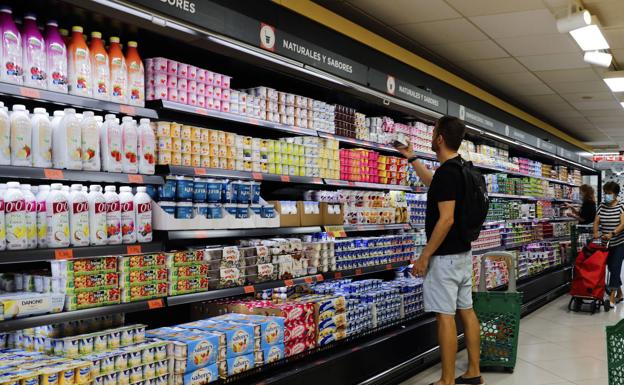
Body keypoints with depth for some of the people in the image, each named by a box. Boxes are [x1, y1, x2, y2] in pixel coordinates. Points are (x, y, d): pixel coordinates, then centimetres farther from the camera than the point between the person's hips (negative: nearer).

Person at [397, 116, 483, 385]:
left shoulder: (447, 172, -19)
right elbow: (432, 182, 33)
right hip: (462, 252, 10)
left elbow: (446, 219, -24)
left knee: (445, 316, -4)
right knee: (466, 310, 13)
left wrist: (424, 256, -18)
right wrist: (411, 158, 40)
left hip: (446, 256, -10)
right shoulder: (460, 169, 11)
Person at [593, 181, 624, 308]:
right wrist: (596, 232, -18)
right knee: (611, 268, 11)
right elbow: (596, 221, 2)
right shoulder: (602, 206, 4)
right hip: (606, 244, 5)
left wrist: (612, 233, -32)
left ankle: (612, 297, -10)